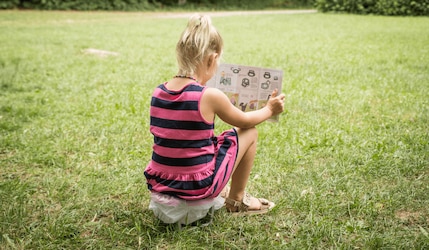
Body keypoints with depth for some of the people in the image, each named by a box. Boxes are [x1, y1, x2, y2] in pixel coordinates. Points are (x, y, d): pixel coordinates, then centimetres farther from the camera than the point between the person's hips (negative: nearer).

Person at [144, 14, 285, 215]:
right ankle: (236, 200, 25)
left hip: (158, 183, 6)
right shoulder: (210, 96, -18)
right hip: (197, 186, -6)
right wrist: (269, 109, 22)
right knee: (249, 131, 11)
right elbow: (245, 121, 2)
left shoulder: (158, 93, -2)